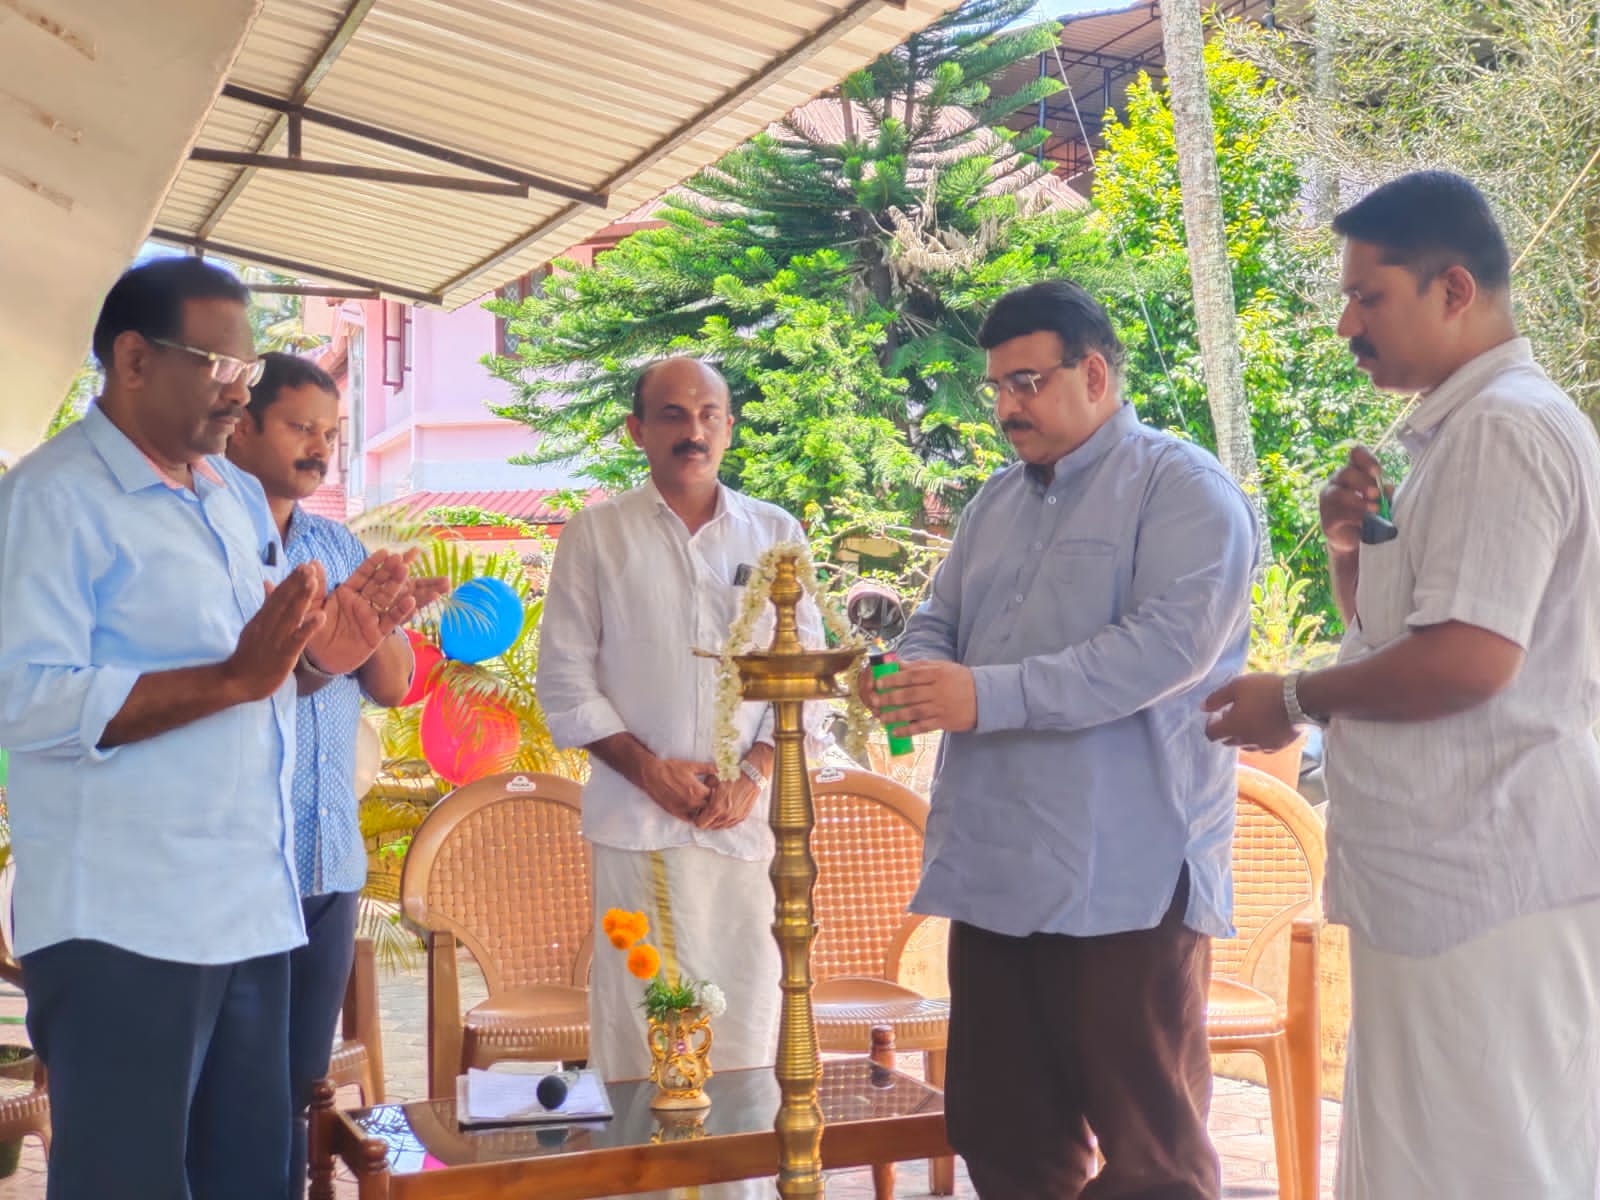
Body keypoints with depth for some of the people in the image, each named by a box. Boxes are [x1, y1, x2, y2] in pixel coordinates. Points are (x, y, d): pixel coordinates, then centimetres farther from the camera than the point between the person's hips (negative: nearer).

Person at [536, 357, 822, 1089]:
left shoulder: (776, 534, 11)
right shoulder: (597, 534, 6)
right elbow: (565, 679, 4)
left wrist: (754, 772, -5)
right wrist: (648, 768, -7)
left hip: (751, 819, 2)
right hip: (638, 824, -1)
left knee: (748, 1032, 2)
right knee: (640, 1036, -3)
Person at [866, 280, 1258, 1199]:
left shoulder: (1183, 488, -5)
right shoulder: (998, 501, 19)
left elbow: (1171, 642, -18)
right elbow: (940, 623, 22)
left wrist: (989, 695, -21)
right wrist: (915, 674, -3)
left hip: (1125, 877, -7)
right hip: (996, 870, 7)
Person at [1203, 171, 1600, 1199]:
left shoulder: (1507, 427, -14)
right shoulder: (1460, 432, 18)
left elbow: (1468, 657, -23)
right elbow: (1399, 632, 24)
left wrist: (1298, 699, -9)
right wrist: (1353, 549, 5)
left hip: (1486, 873, -10)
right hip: (1448, 869, 10)